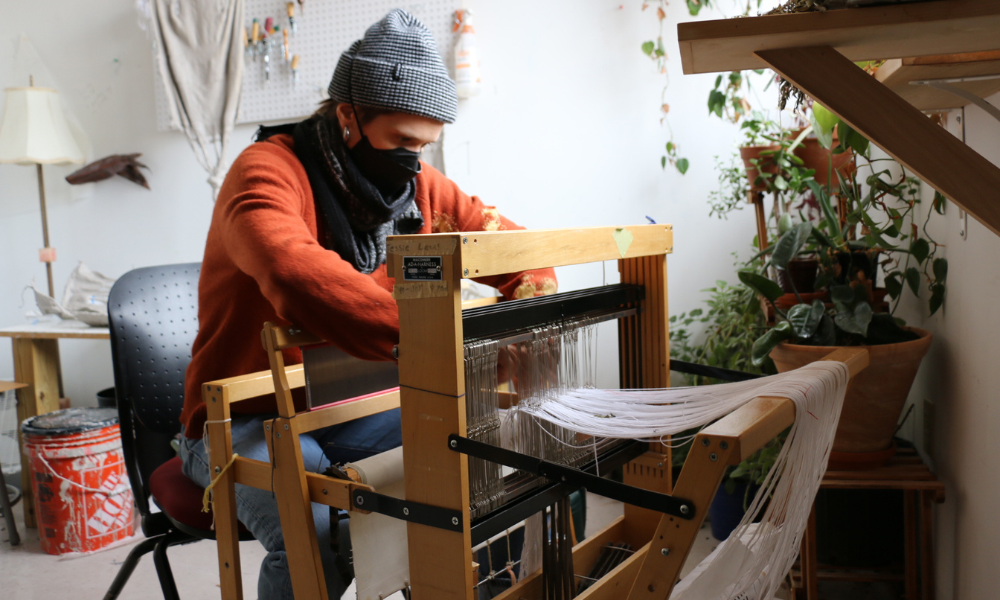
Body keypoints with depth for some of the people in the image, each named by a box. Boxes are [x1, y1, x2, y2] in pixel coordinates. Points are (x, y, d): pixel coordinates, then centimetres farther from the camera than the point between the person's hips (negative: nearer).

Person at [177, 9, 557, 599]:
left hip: (355, 411, 6)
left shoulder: (419, 186, 1)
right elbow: (297, 274, -41)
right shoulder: (270, 171, -19)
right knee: (316, 538, -32)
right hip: (251, 420, -5)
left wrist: (532, 296, -13)